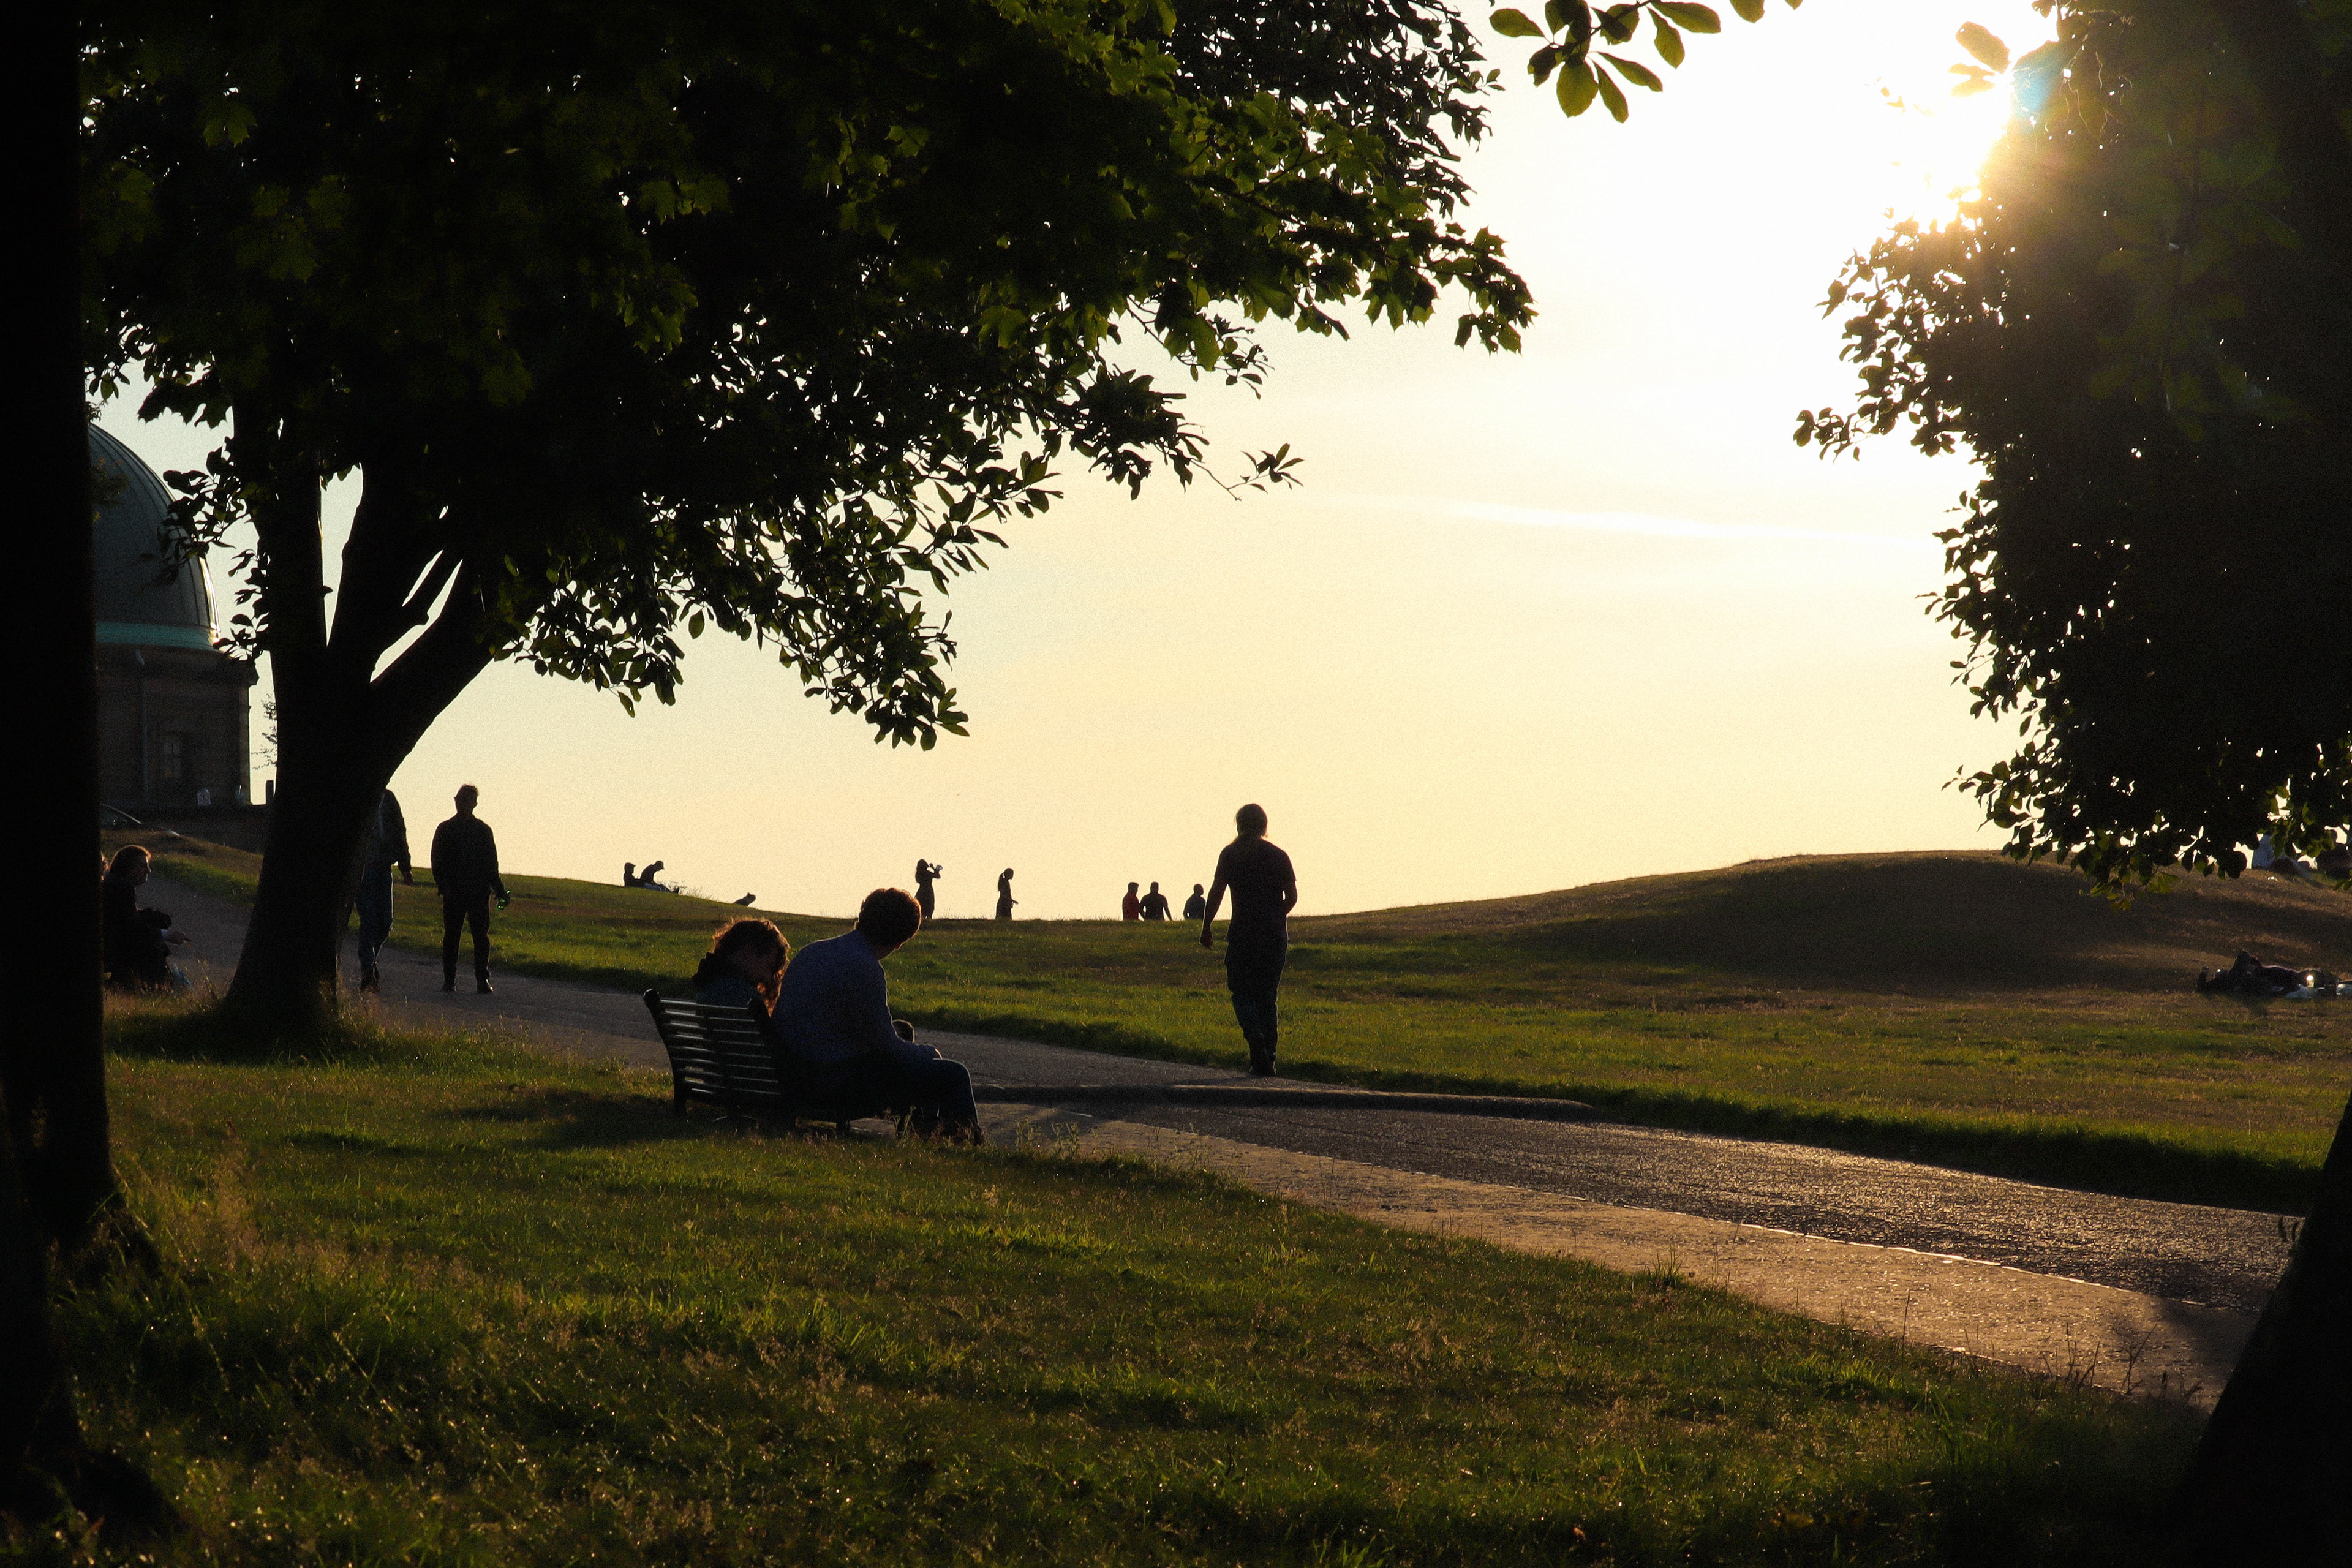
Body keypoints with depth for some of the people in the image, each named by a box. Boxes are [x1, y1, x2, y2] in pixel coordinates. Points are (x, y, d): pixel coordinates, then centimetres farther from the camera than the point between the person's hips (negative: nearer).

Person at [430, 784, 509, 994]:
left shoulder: (484, 830, 10)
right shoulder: (445, 830, 8)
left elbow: (492, 864, 13)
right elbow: (437, 861, 5)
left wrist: (500, 890, 5)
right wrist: (444, 886, -10)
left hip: (479, 892, 0)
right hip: (454, 893, 0)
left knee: (481, 937, -4)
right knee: (451, 937, 2)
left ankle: (483, 980, -3)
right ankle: (449, 980, 8)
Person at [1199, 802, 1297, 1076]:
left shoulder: (1231, 854, -1)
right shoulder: (1278, 856, 6)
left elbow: (1216, 893, -7)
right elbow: (1292, 896, 2)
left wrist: (1206, 927, 1)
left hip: (1243, 933, -3)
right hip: (1275, 935, 3)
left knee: (1242, 992, 5)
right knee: (1267, 996, 11)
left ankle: (1254, 1034, -26)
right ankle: (1265, 1061, 7)